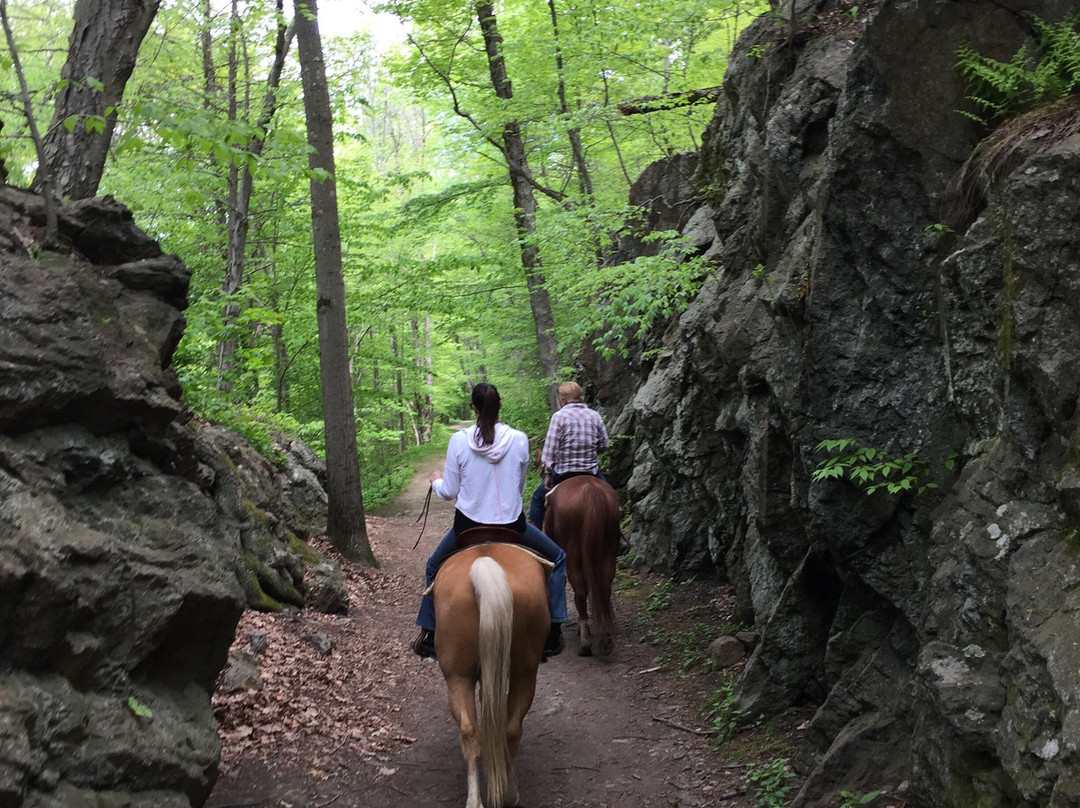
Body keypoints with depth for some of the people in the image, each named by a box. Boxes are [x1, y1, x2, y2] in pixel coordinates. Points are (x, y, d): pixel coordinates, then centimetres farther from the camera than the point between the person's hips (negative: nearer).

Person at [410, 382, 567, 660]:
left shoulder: (459, 441, -10)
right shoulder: (519, 439, -7)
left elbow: (449, 492, -2)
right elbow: (520, 487, 6)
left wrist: (436, 480, 21)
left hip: (469, 525, 0)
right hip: (512, 524, 0)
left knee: (434, 568, 29)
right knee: (558, 559, 24)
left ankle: (428, 637, 33)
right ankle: (552, 634, 19)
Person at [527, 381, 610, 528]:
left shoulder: (559, 416, -9)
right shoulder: (595, 416, 2)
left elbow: (550, 448, -12)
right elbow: (604, 445, 7)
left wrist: (547, 473, -6)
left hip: (563, 471, -3)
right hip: (592, 470, 3)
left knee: (538, 498, 18)